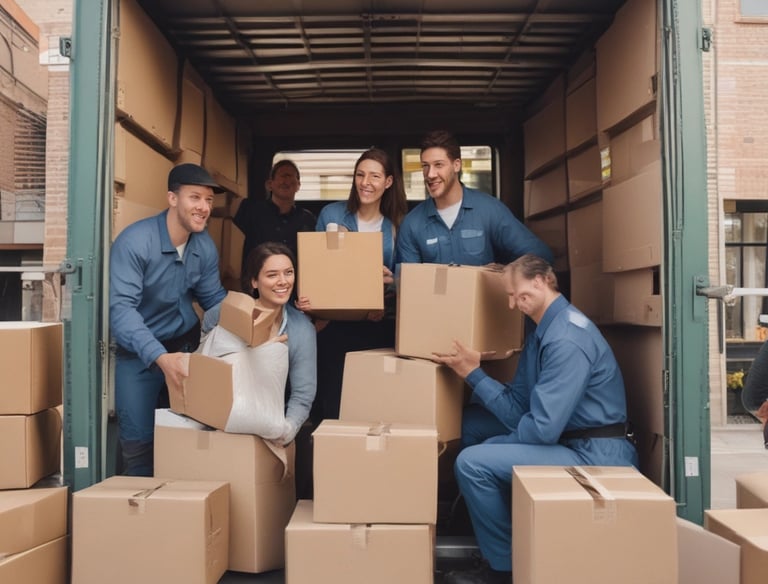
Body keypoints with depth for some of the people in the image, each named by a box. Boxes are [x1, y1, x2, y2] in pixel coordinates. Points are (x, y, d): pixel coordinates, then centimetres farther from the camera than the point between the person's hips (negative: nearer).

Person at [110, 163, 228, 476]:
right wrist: (160, 357, -43)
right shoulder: (134, 241, -23)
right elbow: (121, 308, -31)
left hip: (186, 344, 4)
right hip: (138, 352, -4)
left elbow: (214, 300, 5)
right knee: (138, 440, 0)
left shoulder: (205, 246, -5)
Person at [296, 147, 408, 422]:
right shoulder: (331, 214, 1)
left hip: (381, 326, 1)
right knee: (330, 401, 3)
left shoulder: (397, 226, 2)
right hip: (334, 324, 0)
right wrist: (308, 296, -12)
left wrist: (392, 281, -16)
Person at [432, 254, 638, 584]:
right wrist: (474, 374, -3)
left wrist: (487, 421, -9)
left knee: (472, 463, -18)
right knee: (472, 422, 13)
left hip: (594, 455, -10)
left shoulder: (567, 338, -22)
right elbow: (519, 406, 7)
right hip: (568, 439, 10)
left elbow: (544, 428, -25)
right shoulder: (543, 330, 9)